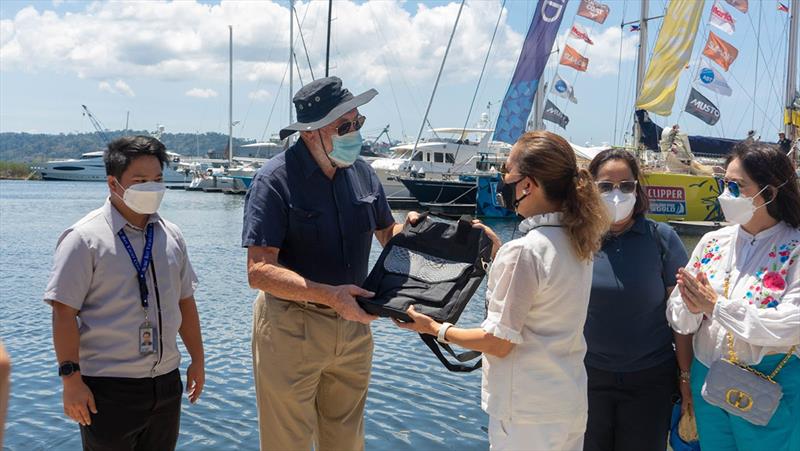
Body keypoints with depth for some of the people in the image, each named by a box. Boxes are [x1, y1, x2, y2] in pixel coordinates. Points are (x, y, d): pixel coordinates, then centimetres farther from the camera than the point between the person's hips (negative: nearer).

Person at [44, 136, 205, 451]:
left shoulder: (171, 235, 9)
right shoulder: (85, 238, -10)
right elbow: (64, 312, -13)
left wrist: (197, 360, 16)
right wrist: (71, 379, -16)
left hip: (167, 382, 6)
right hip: (108, 389, -6)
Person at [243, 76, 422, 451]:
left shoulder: (361, 173, 3)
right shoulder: (275, 180, -17)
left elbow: (386, 233, 16)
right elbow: (259, 271, -23)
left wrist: (408, 227, -8)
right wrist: (329, 294, -32)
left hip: (352, 323, 6)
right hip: (291, 328, -6)